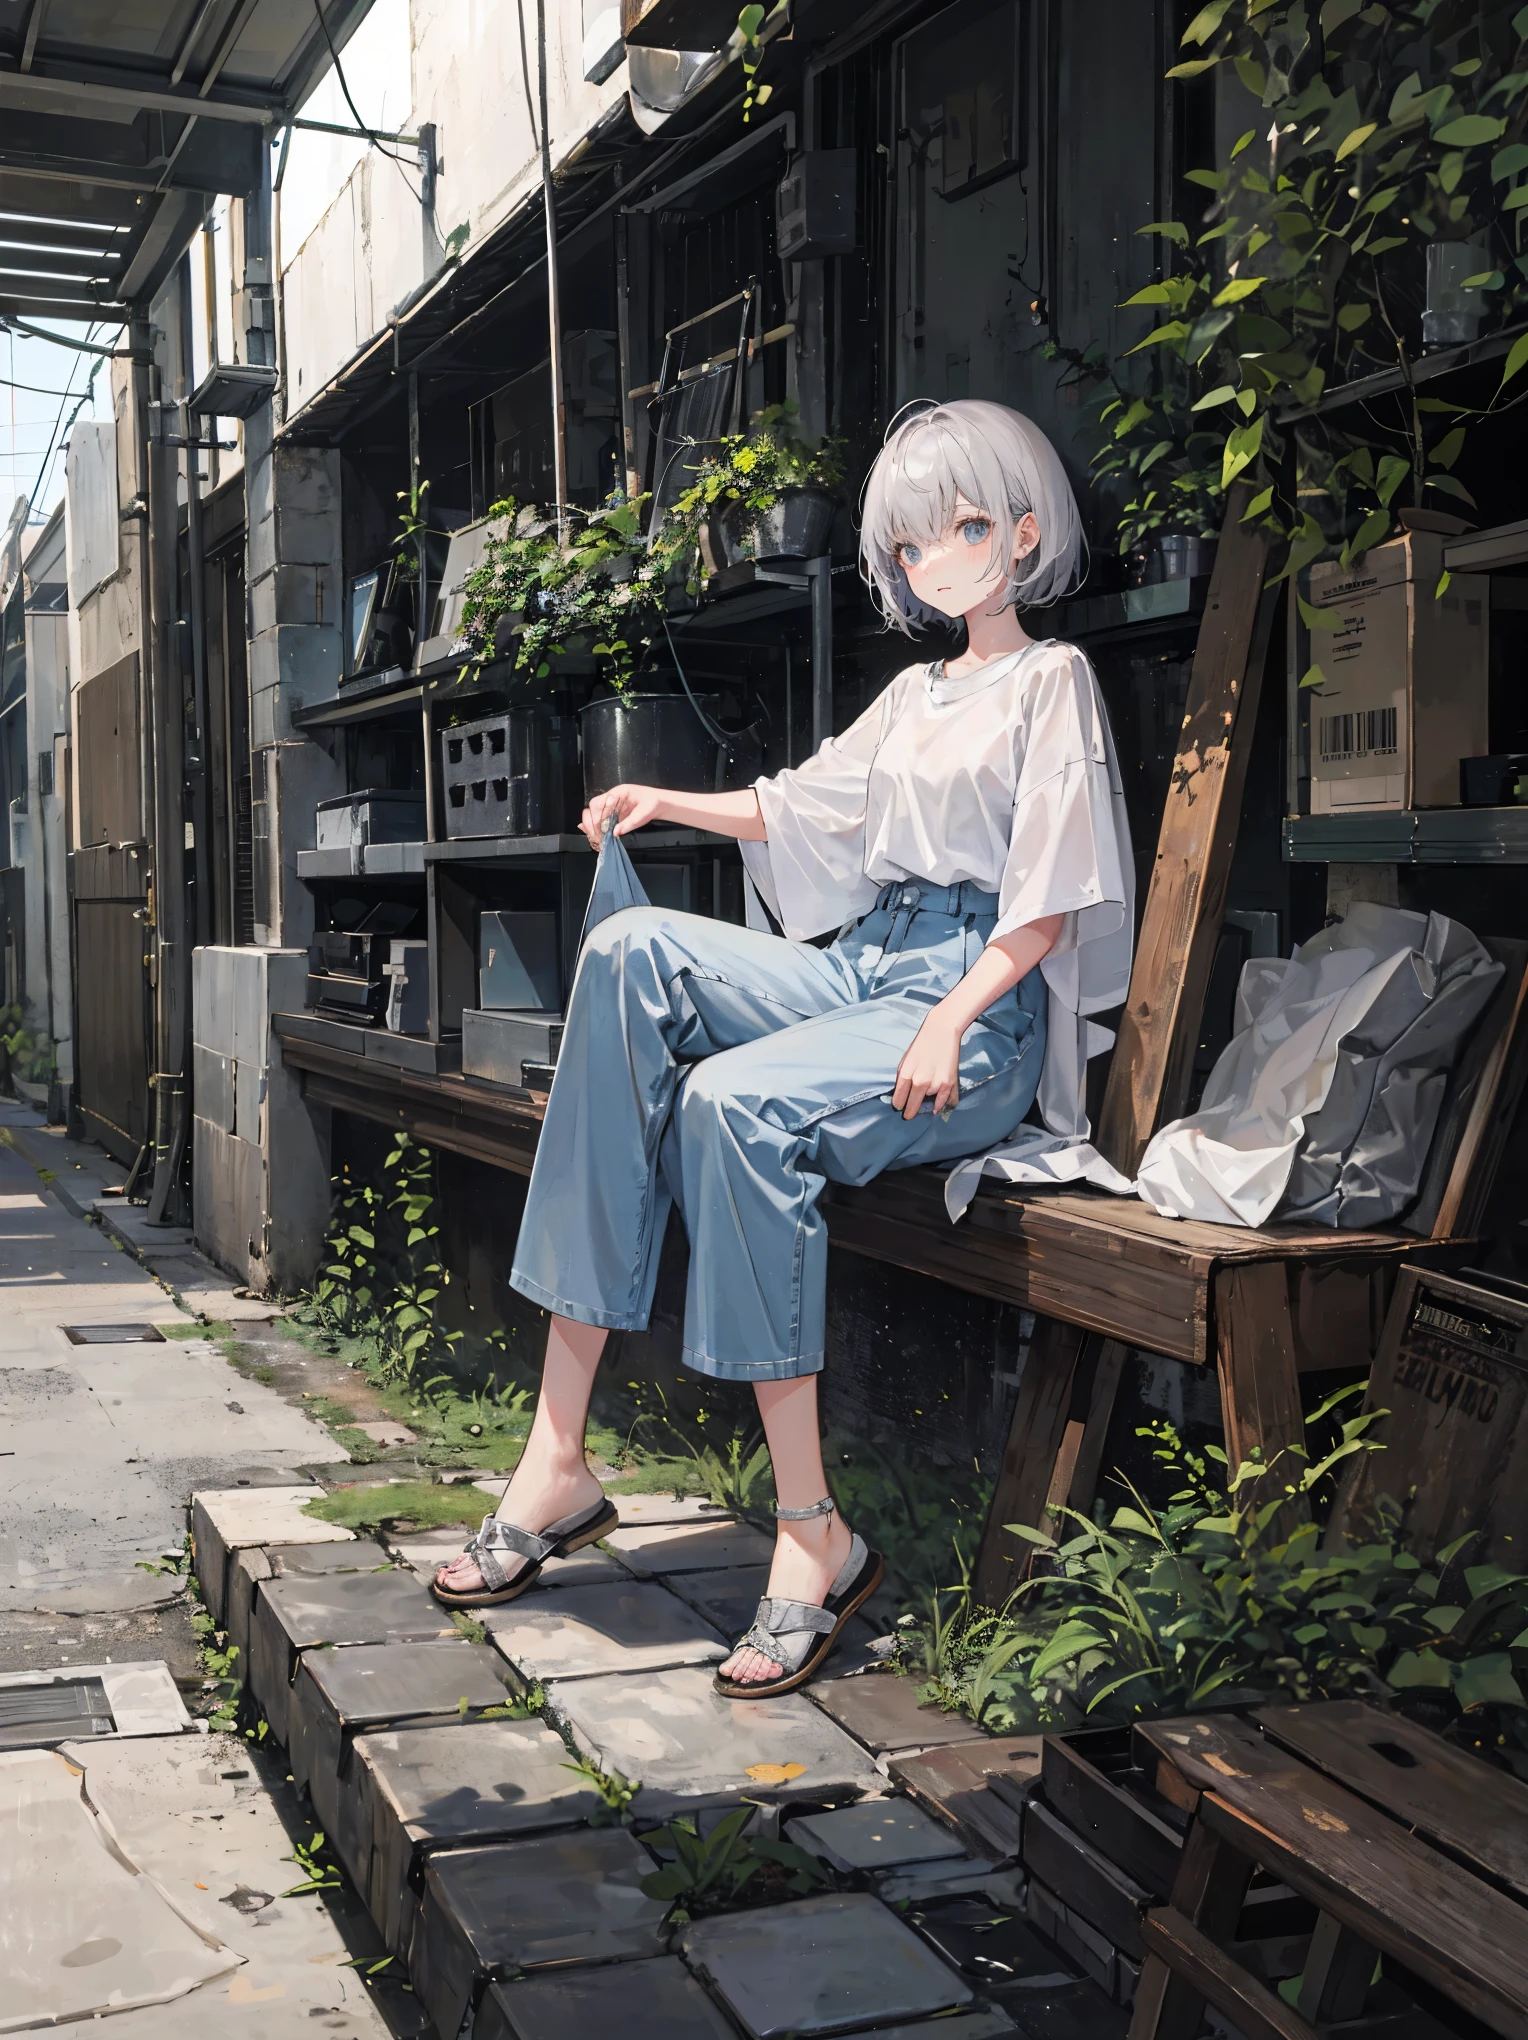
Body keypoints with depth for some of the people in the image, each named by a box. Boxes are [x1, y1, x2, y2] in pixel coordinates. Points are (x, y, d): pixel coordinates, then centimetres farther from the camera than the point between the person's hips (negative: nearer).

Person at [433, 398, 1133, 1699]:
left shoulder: (1053, 680, 4)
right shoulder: (915, 694, 26)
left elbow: (1050, 903, -5)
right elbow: (805, 805, 35)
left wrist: (949, 1022, -19)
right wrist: (669, 802, 19)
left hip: (982, 1009, -7)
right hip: (862, 967, 7)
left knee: (735, 1098, -35)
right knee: (635, 948, -21)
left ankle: (815, 1532, -28)